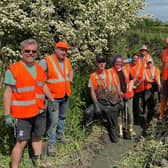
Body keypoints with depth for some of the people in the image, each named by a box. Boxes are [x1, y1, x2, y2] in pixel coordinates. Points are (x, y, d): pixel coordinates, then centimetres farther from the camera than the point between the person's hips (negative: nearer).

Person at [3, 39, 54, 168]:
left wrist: (52, 100, 23)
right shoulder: (13, 70, -11)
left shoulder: (40, 69, 7)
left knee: (37, 137, 18)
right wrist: (7, 115, -17)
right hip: (22, 114, -6)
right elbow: (8, 93, -13)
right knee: (22, 142, -2)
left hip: (39, 112, 6)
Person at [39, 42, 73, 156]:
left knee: (62, 117, 21)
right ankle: (51, 144, 3)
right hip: (53, 97, -7)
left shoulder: (67, 60, 4)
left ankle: (60, 135, 41)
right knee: (54, 120, -9)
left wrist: (70, 79, 10)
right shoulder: (46, 61, -18)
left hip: (66, 96, 7)